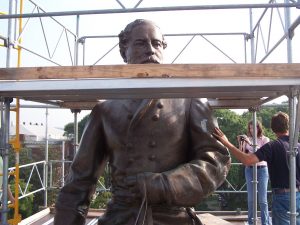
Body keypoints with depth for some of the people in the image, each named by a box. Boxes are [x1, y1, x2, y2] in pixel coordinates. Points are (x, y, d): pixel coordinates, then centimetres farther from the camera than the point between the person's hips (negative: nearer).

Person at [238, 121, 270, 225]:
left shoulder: (265, 139, 0)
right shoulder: (247, 139, 6)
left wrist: (250, 143, -25)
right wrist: (240, 143, -9)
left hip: (262, 169, -2)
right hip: (249, 170, 2)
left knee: (262, 199, 0)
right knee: (250, 198, 6)